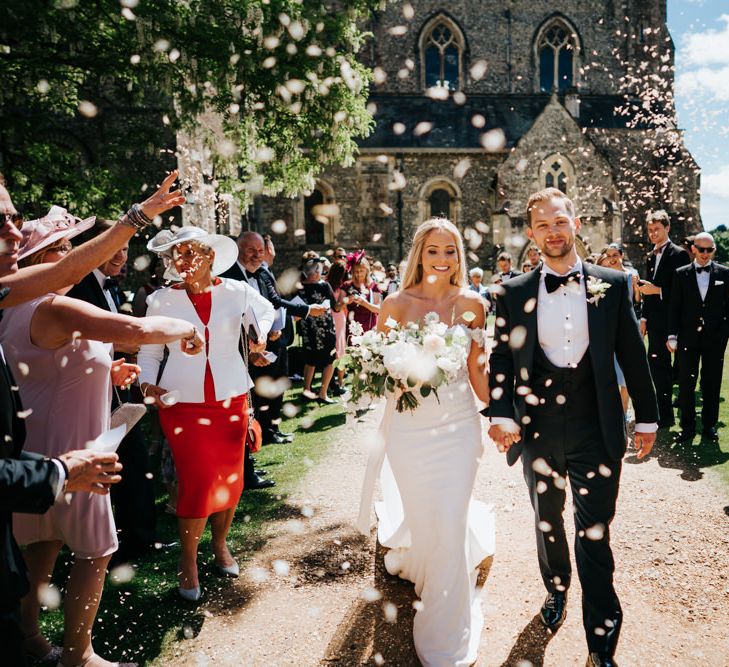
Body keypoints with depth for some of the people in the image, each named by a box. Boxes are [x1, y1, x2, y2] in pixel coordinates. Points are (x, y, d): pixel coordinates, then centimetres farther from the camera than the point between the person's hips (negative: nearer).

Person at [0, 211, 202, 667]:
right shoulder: (56, 309, -23)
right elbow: (138, 329, -32)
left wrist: (104, 373, 10)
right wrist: (187, 327, -14)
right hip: (67, 453, -10)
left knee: (44, 541, 22)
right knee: (94, 551, 4)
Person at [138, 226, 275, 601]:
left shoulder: (237, 293, -1)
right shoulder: (163, 300, -3)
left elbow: (266, 309, 19)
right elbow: (150, 349, 4)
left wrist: (260, 335, 4)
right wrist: (148, 383, -11)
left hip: (232, 399, 2)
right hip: (183, 402, -2)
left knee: (230, 479, 10)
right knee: (196, 483, -4)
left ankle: (220, 544, 35)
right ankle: (188, 560, 19)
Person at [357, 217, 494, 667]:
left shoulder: (472, 304, -1)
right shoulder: (397, 304, -6)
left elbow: (477, 369, 5)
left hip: (459, 424, 1)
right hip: (410, 427, -1)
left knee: (450, 525, 6)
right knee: (424, 521, 8)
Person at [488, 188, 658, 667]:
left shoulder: (612, 285, -1)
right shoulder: (515, 293, 0)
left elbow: (633, 354, 3)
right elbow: (501, 358, 1)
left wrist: (647, 417, 4)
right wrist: (502, 414, -11)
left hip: (596, 430, -2)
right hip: (538, 430, 2)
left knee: (595, 533, 1)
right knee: (547, 520, 20)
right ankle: (556, 588, 47)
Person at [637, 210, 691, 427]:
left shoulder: (679, 254, -8)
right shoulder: (651, 256, 16)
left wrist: (657, 290, -19)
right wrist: (644, 318, 15)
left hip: (668, 321, -8)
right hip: (654, 321, 8)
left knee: (658, 365, -9)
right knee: (661, 366, 14)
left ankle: (664, 416, 0)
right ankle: (663, 412, 23)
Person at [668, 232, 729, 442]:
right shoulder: (681, 274, 3)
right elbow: (674, 307, 3)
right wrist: (672, 336, -2)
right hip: (688, 338, 0)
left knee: (712, 384, 8)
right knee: (686, 384, 3)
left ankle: (709, 425, 21)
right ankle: (688, 427, 14)